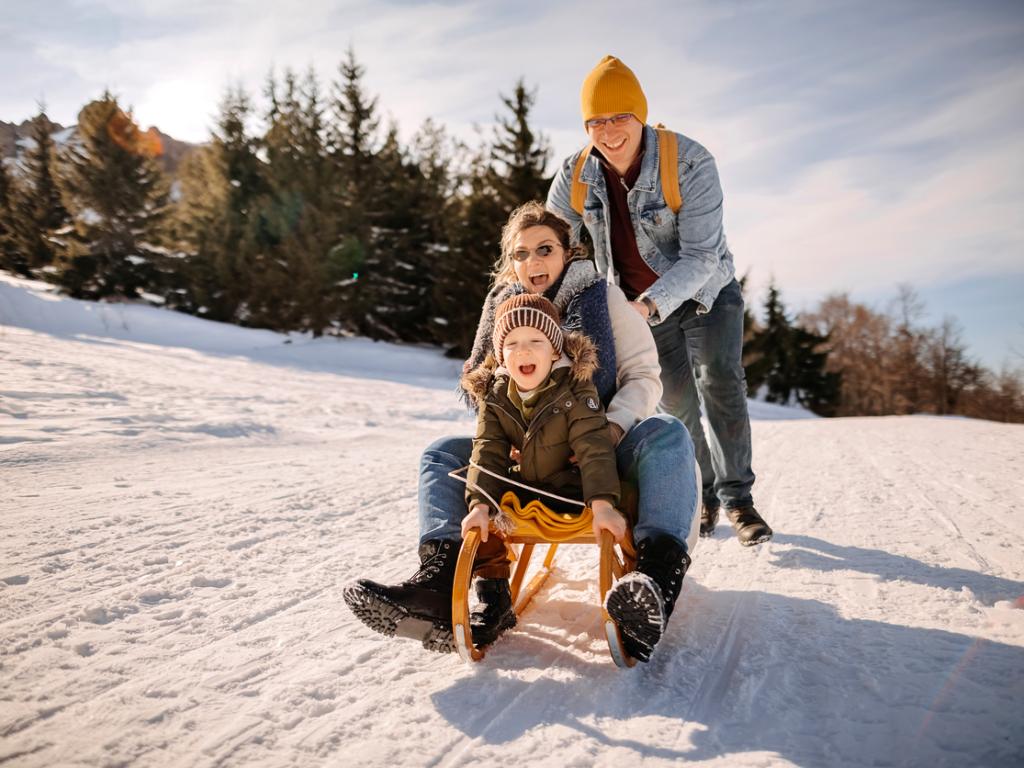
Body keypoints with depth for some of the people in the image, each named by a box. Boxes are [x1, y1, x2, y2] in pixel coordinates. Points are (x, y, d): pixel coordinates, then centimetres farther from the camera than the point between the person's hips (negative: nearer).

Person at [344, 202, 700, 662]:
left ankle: (658, 576, -51)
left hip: (606, 449, -3)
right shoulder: (503, 309, 8)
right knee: (442, 455, -14)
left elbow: (643, 375, -4)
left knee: (666, 435, -33)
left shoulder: (602, 297, -1)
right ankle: (443, 577, -37)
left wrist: (612, 427, -25)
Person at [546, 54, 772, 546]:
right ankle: (702, 495, 25)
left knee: (719, 381, -21)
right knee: (677, 402, 6)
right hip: (641, 304, 3)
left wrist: (649, 304, -47)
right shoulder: (575, 178, -15)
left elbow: (701, 256, -32)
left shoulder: (689, 163, -27)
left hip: (707, 291, -3)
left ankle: (736, 496, -9)